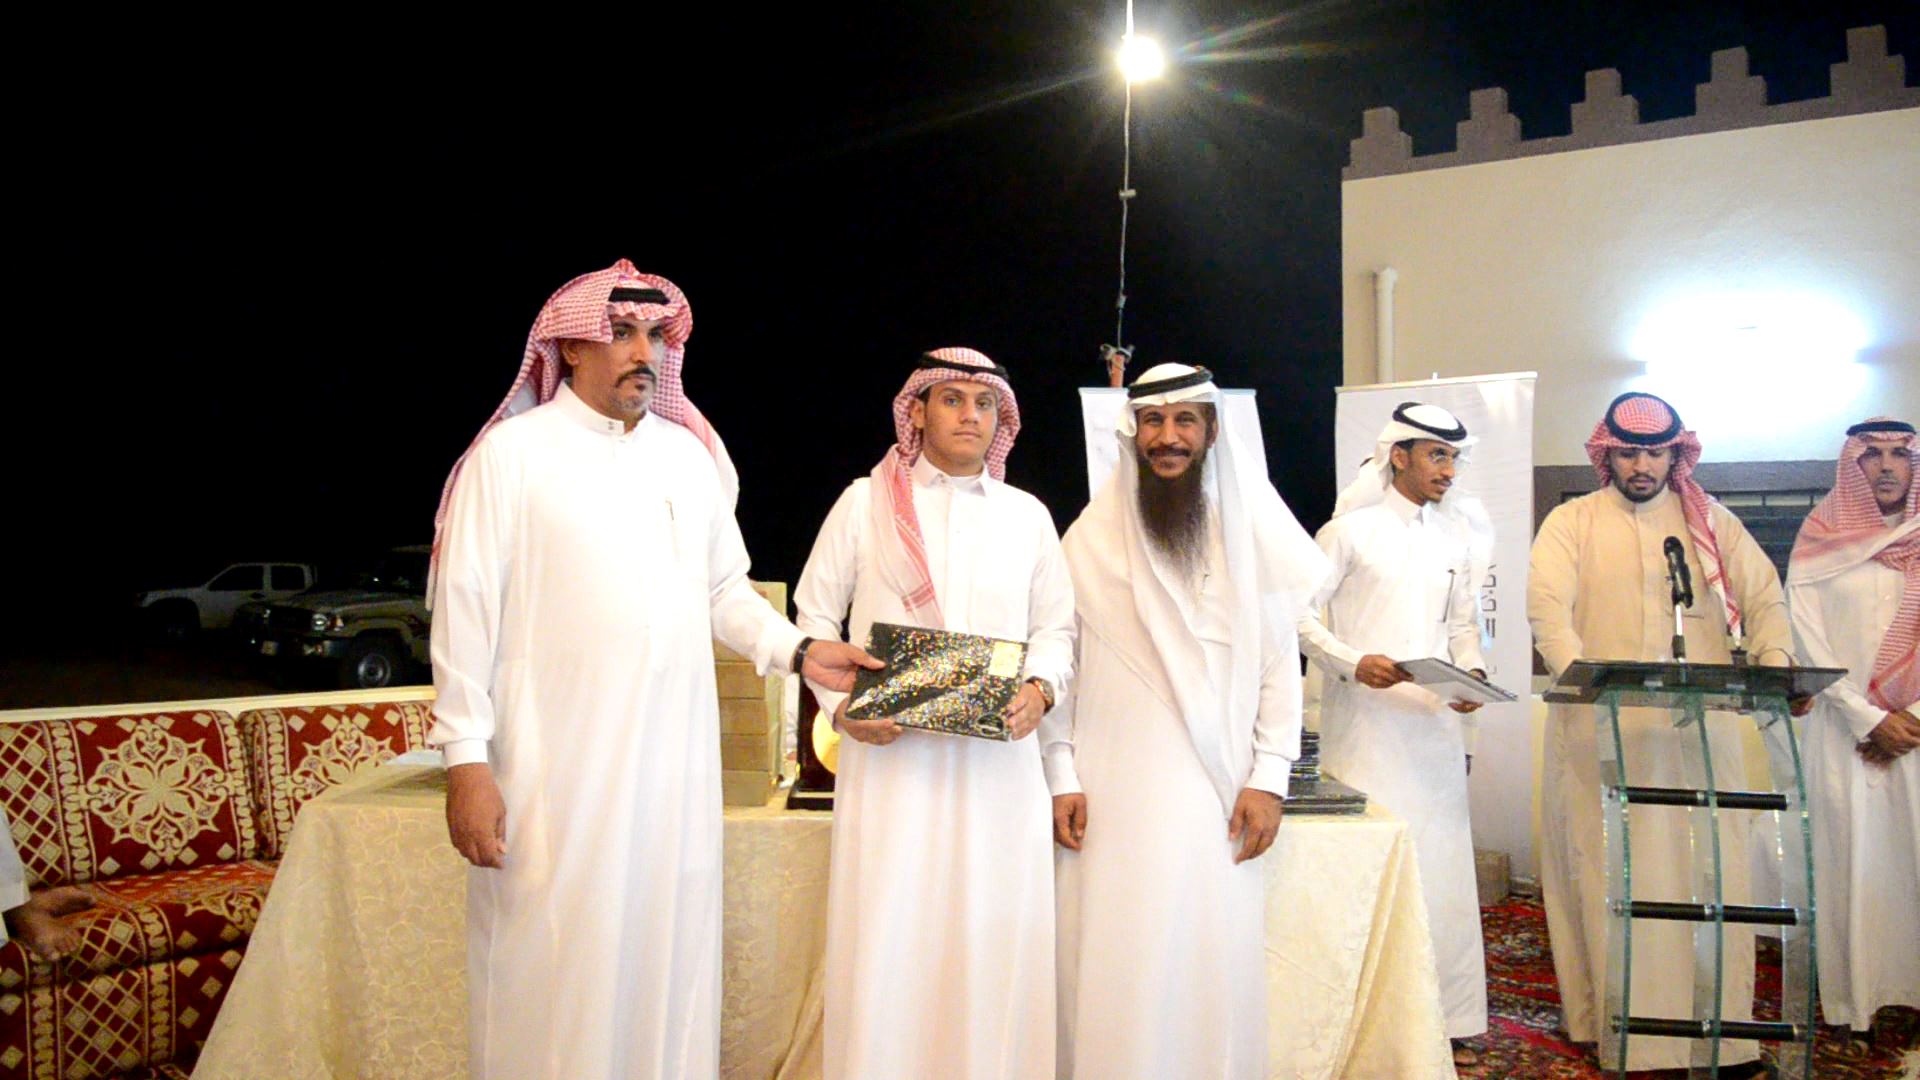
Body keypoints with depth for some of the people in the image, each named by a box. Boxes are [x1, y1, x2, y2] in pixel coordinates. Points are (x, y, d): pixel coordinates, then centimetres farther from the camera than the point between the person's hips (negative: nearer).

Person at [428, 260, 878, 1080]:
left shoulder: (691, 456, 12)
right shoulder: (513, 451, -1)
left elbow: (725, 590, 17)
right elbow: (466, 608, -4)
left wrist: (798, 651, 0)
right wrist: (465, 757, -9)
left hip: (674, 766, 4)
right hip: (555, 768, -4)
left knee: (668, 962, 9)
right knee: (554, 975, 1)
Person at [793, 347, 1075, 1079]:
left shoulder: (1027, 515, 13)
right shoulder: (865, 502, 6)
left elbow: (1056, 627, 14)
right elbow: (816, 614, 7)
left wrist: (1040, 688, -6)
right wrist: (840, 705, -6)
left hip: (997, 757, 2)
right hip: (890, 751, -2)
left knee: (993, 936, 3)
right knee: (885, 939, -1)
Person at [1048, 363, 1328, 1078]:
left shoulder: (1251, 535, 5)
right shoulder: (1091, 536, 4)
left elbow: (1280, 663, 5)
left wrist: (1269, 777, -1)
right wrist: (1060, 776, -1)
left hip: (1218, 795, 1)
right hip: (1114, 797, 0)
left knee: (1214, 964, 2)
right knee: (1114, 966, 1)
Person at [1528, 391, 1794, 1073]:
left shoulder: (1712, 522, 15)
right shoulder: (1573, 522, 8)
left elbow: (1764, 598, 9)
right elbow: (1547, 603, -7)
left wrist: (1776, 661, -12)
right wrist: (1576, 668, -25)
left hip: (1700, 729, 2)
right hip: (1602, 729, -2)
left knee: (1706, 874, -1)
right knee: (1608, 877, -2)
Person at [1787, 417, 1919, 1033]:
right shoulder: (1822, 546, 4)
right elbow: (1809, 644, -1)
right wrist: (1871, 718, -7)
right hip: (1846, 728, -1)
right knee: (1850, 857, -1)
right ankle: (1851, 999, 5)